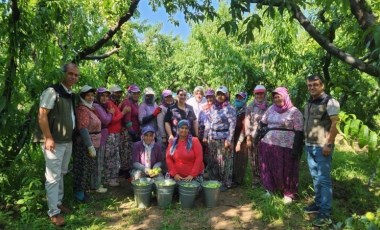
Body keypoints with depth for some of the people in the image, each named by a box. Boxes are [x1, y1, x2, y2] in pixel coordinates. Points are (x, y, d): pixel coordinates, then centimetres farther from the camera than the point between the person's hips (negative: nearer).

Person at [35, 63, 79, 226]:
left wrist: (71, 137, 15)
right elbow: (42, 115, -18)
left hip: (67, 141, 8)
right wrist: (48, 138, -21)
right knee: (53, 177, -2)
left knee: (61, 174, 18)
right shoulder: (52, 91, -13)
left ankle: (58, 202, 32)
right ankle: (53, 212, 9)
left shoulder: (71, 95, 13)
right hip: (54, 142, -8)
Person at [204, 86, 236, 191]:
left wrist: (229, 139, -16)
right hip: (212, 138, 6)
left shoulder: (230, 109, -5)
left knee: (224, 161, 1)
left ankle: (226, 183, 15)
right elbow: (208, 122, 16)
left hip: (224, 138, -5)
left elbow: (232, 125, -10)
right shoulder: (213, 108, 12)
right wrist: (205, 135, 11)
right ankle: (214, 181, 27)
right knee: (213, 161, 12)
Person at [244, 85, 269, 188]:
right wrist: (248, 138, -7)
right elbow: (247, 122, 0)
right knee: (254, 160, 5)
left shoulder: (268, 106, 6)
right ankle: (255, 180, 19)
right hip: (253, 137, 0)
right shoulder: (250, 107, 4)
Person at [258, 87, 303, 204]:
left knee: (286, 171, 6)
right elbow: (263, 124, 15)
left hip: (286, 146, -4)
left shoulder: (294, 112, -5)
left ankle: (288, 194, 21)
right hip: (269, 144, 5)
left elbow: (299, 132, -9)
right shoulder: (271, 109, 10)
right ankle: (270, 189, 28)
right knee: (269, 169, 11)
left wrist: (296, 148, -15)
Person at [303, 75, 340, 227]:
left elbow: (335, 124, -14)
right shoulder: (309, 103, 14)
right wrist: (306, 142, 13)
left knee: (324, 179, -3)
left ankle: (325, 214, 5)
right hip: (309, 146, 7)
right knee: (315, 177, 15)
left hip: (322, 146, -7)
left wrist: (328, 144, -19)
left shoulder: (330, 102, -8)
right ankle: (318, 204, 27)